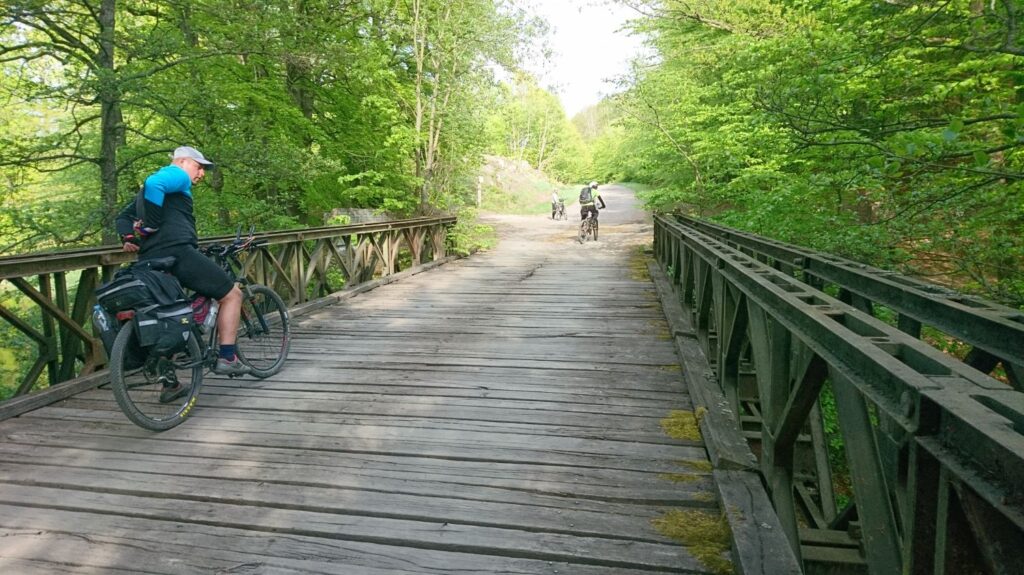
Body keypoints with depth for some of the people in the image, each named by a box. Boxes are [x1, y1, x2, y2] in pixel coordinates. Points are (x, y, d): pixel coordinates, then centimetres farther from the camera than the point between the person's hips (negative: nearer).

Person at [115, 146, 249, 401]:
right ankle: (227, 358, -3)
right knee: (231, 294, 2)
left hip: (151, 260, 10)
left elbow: (124, 215, 27)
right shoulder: (178, 174, 4)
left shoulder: (166, 183, 32)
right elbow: (153, 183, -19)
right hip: (177, 253, -10)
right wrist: (151, 225, -15)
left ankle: (170, 385, 22)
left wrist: (128, 236, 9)